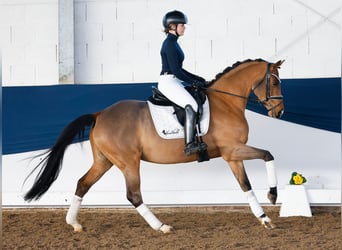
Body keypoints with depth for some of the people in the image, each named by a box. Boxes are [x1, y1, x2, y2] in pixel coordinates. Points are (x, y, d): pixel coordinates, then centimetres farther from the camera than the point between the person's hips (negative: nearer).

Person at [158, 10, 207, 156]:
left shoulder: (172, 42, 18)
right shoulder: (170, 44, -13)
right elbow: (175, 70, -18)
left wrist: (197, 78, 18)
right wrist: (192, 82, -10)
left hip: (173, 82, 11)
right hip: (168, 82, -11)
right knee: (191, 106, -26)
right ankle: (189, 145, -32)